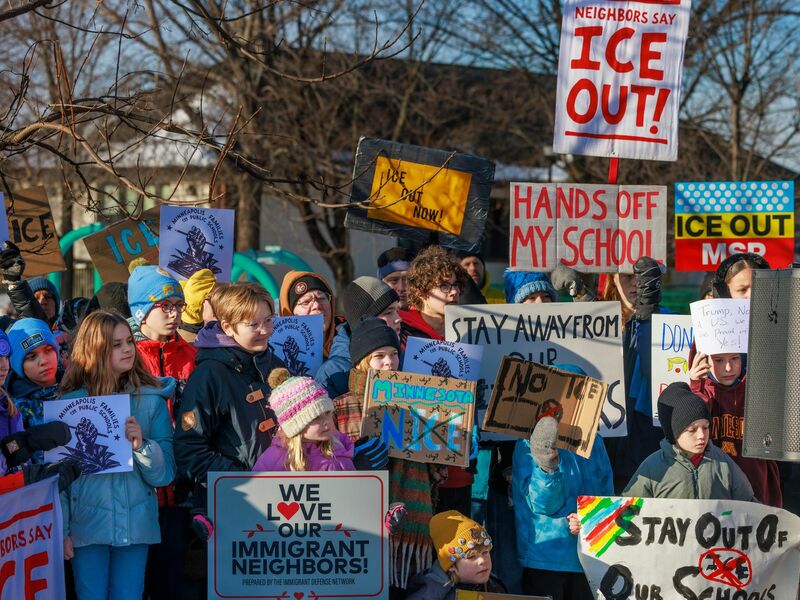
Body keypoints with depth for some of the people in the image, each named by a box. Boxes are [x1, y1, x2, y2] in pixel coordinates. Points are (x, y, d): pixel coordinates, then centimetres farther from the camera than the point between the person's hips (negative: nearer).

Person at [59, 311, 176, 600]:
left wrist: (141, 446, -19)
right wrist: (61, 529, -4)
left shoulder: (151, 399, 1)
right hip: (87, 522, -1)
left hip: (136, 522, 1)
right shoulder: (70, 402, -1)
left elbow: (165, 474, -1)